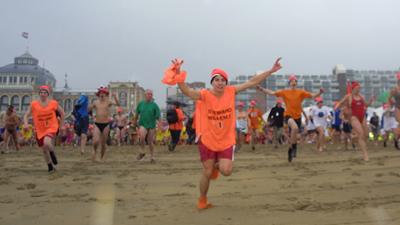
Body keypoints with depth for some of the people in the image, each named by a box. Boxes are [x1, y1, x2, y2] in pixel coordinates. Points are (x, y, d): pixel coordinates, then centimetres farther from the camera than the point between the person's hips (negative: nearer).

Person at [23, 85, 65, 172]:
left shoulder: (53, 103, -6)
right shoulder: (34, 104, -6)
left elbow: (61, 112, 9)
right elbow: (26, 115, -1)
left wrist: (62, 124, 10)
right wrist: (26, 123, -20)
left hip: (51, 128, -3)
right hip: (40, 130, 3)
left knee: (46, 143, -31)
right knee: (44, 150, 12)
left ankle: (52, 153, 3)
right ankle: (50, 166, 33)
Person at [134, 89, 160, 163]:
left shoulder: (154, 105, -3)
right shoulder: (140, 104, 2)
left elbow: (158, 116, -5)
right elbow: (137, 114, 17)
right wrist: (135, 121, 27)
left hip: (151, 125, 0)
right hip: (142, 124, 0)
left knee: (150, 141, 5)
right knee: (142, 137, -26)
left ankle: (152, 157, 22)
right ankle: (142, 152, -1)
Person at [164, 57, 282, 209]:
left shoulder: (231, 92, -7)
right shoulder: (204, 95, -16)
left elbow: (252, 82, -4)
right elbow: (186, 91, -33)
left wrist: (271, 71, -4)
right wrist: (178, 73, -49)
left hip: (227, 140, 2)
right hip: (207, 140, -2)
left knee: (226, 171, -6)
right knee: (207, 173, 8)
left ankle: (217, 165, 33)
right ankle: (202, 200, 34)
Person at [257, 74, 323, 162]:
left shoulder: (301, 92, 0)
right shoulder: (284, 92, -1)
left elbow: (312, 95, -6)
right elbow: (272, 93, -3)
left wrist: (319, 93, -24)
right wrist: (262, 89, -13)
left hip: (298, 116, 3)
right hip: (288, 115, -3)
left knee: (294, 135, 12)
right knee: (295, 127, -33)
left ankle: (291, 150, 38)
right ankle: (294, 147, -14)